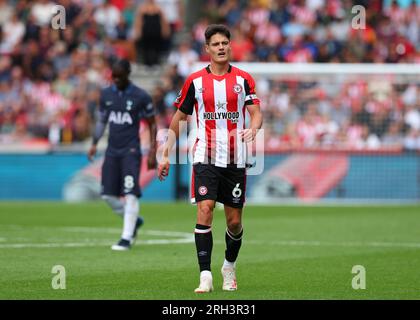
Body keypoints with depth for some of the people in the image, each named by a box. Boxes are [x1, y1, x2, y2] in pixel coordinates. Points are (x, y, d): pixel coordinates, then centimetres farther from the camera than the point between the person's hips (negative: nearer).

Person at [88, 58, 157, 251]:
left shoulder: (140, 97, -6)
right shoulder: (106, 94, 8)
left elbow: (152, 125, 1)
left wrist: (152, 152, -5)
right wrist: (94, 143, 10)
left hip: (131, 151, -5)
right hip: (112, 150, 5)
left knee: (130, 194, -13)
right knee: (108, 194, 2)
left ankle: (126, 238, -10)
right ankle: (134, 220, 25)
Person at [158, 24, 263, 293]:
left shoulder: (244, 79, 5)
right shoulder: (195, 81, 4)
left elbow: (256, 113, -1)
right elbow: (179, 117, 11)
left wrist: (252, 129, -25)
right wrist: (166, 154, 9)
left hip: (236, 160, 1)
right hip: (206, 158, -1)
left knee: (234, 221, 5)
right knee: (205, 210, -17)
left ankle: (230, 267, 32)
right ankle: (206, 277, -18)